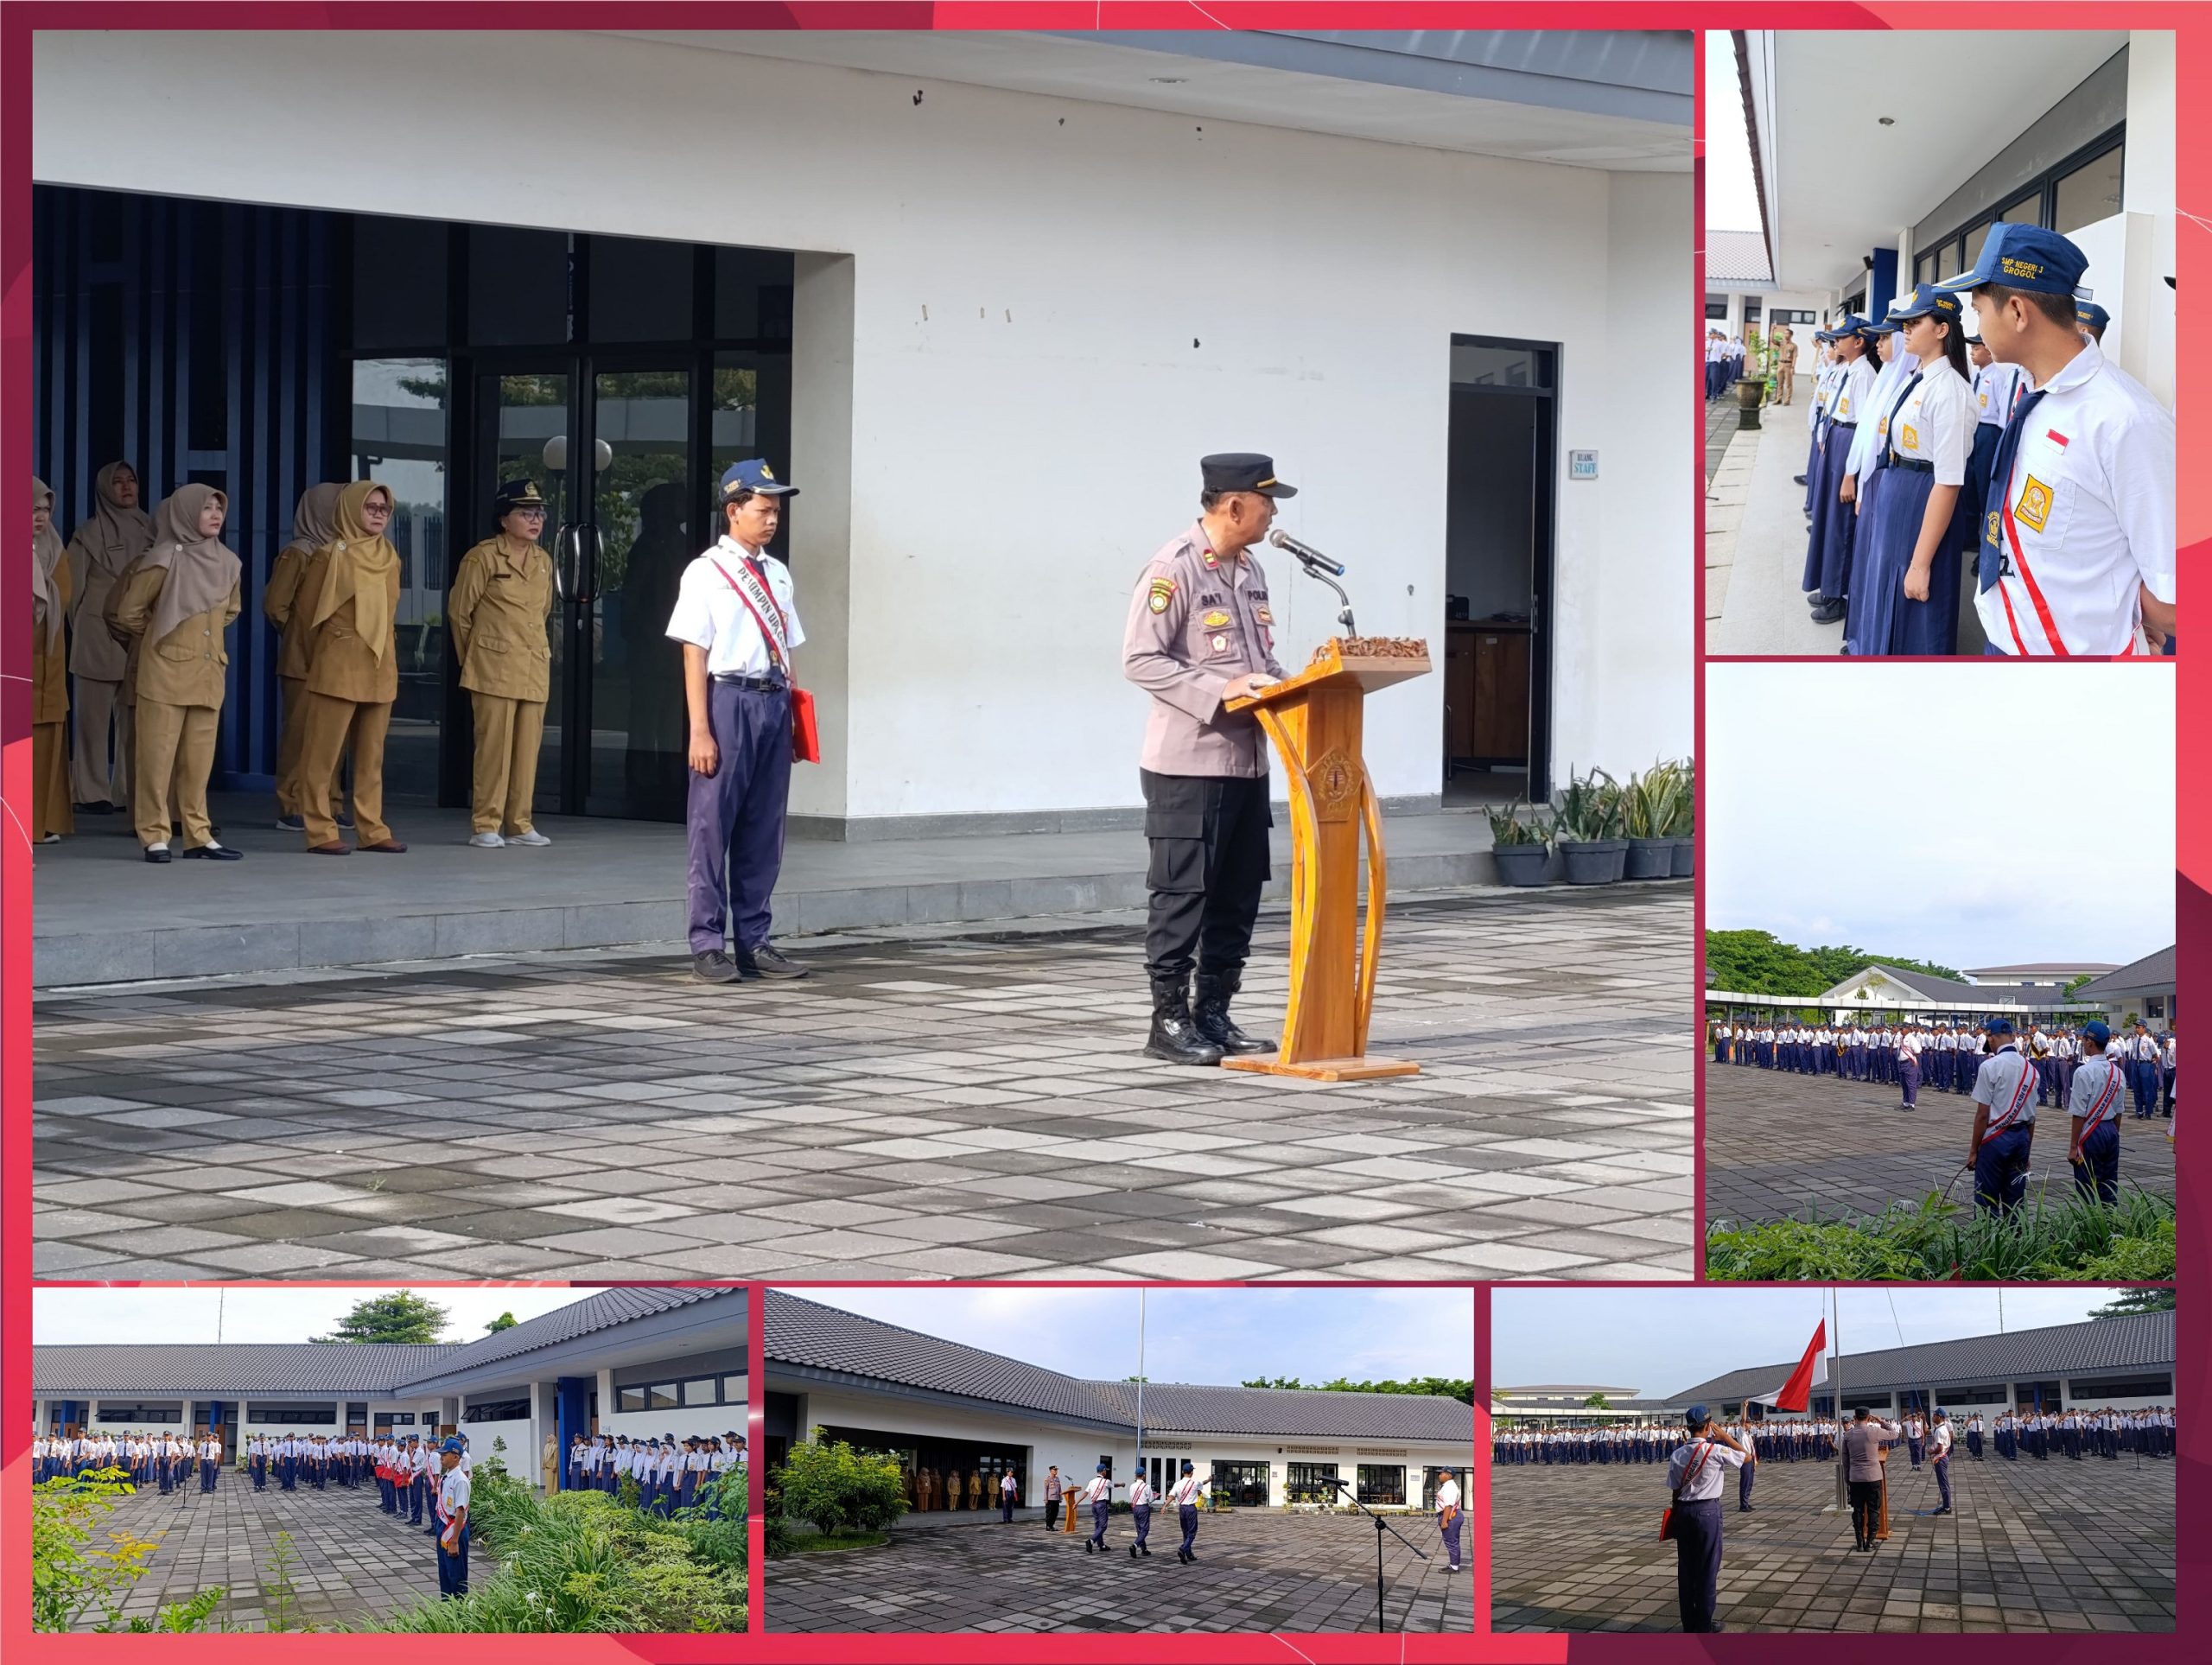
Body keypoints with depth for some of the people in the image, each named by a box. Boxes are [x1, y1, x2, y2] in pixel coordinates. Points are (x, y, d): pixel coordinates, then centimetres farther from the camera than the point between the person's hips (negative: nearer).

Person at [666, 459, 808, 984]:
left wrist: (794, 716, 11)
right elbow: (695, 655, -6)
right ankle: (708, 945, 4)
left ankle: (753, 941, 16)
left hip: (774, 702, 6)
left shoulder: (777, 575, 15)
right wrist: (700, 730, -12)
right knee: (713, 825, -2)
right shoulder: (706, 573, -3)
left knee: (765, 828, 9)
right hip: (729, 699, -6)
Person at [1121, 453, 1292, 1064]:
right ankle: (1169, 1021, 4)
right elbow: (1141, 659, -16)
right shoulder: (1173, 569, -12)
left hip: (1248, 760, 8)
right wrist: (1221, 691, -22)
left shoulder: (1250, 569, 14)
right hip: (1189, 762, -8)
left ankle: (1213, 1014, 19)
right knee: (1182, 894, -3)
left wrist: (1281, 685, 2)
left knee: (1238, 896, 10)